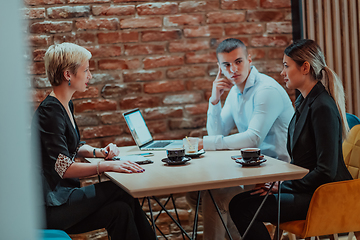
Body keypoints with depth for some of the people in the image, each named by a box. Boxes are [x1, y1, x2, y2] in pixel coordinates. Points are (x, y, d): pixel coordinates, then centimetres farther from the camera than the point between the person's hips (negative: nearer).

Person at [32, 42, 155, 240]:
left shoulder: (66, 105, 13)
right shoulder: (50, 112, -17)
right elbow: (63, 168, -23)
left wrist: (99, 152, 7)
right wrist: (107, 166, -29)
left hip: (63, 194, 8)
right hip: (50, 205, -8)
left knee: (120, 211, -15)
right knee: (124, 192, -16)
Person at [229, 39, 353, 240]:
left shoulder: (323, 108, -20)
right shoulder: (304, 101, 12)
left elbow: (326, 171, -21)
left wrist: (282, 187, -14)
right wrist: (280, 184, 4)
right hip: (307, 187, 9)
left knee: (242, 207, -19)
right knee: (239, 202, -5)